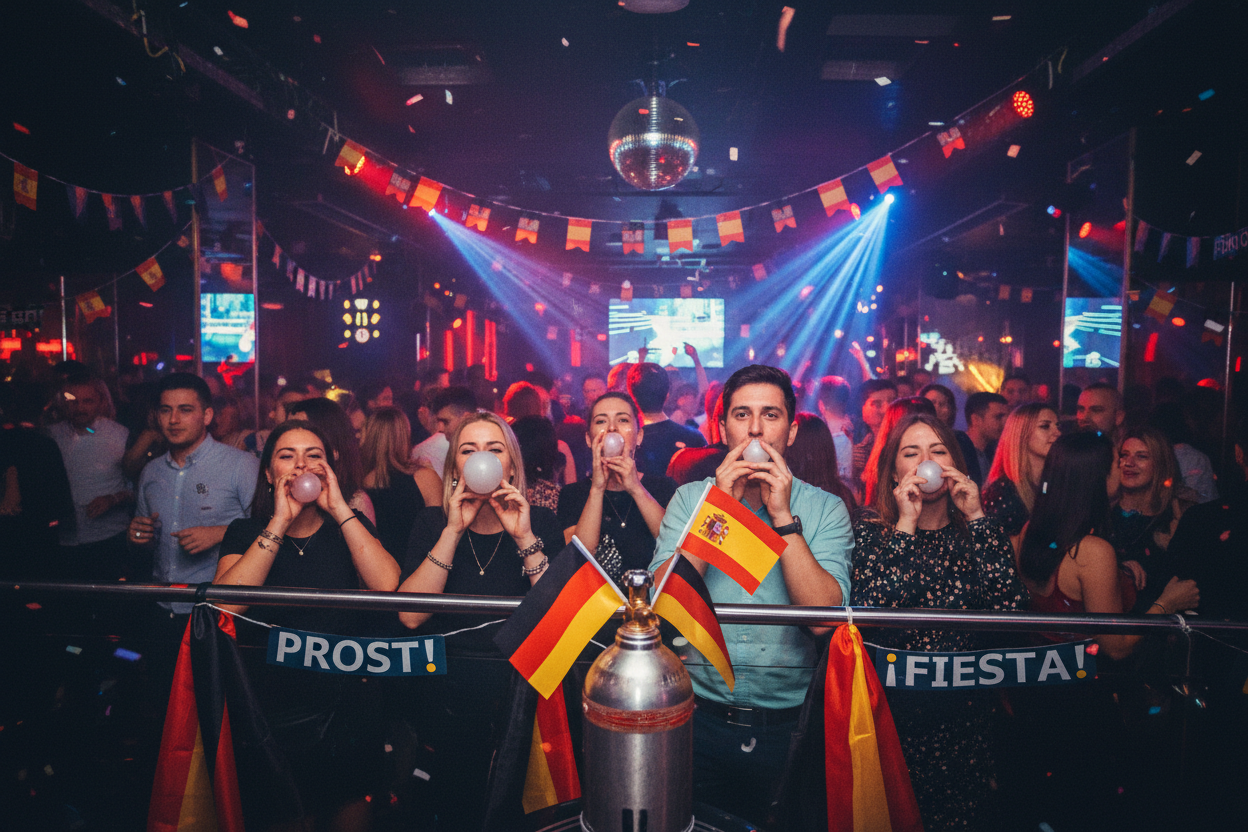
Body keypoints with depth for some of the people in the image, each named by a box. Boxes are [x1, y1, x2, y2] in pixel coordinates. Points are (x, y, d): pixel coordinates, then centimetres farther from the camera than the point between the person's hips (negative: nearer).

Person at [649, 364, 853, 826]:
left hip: (788, 723, 0)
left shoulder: (826, 509, -4)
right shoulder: (690, 498, 0)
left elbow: (823, 617, -16)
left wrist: (783, 516, -19)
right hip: (702, 717, 1)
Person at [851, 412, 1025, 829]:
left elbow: (1008, 606, -13)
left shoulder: (978, 531, 3)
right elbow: (869, 612, -21)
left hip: (965, 713, 2)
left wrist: (976, 517, -12)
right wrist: (906, 525, -19)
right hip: (893, 709, -2)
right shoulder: (870, 532, -4)